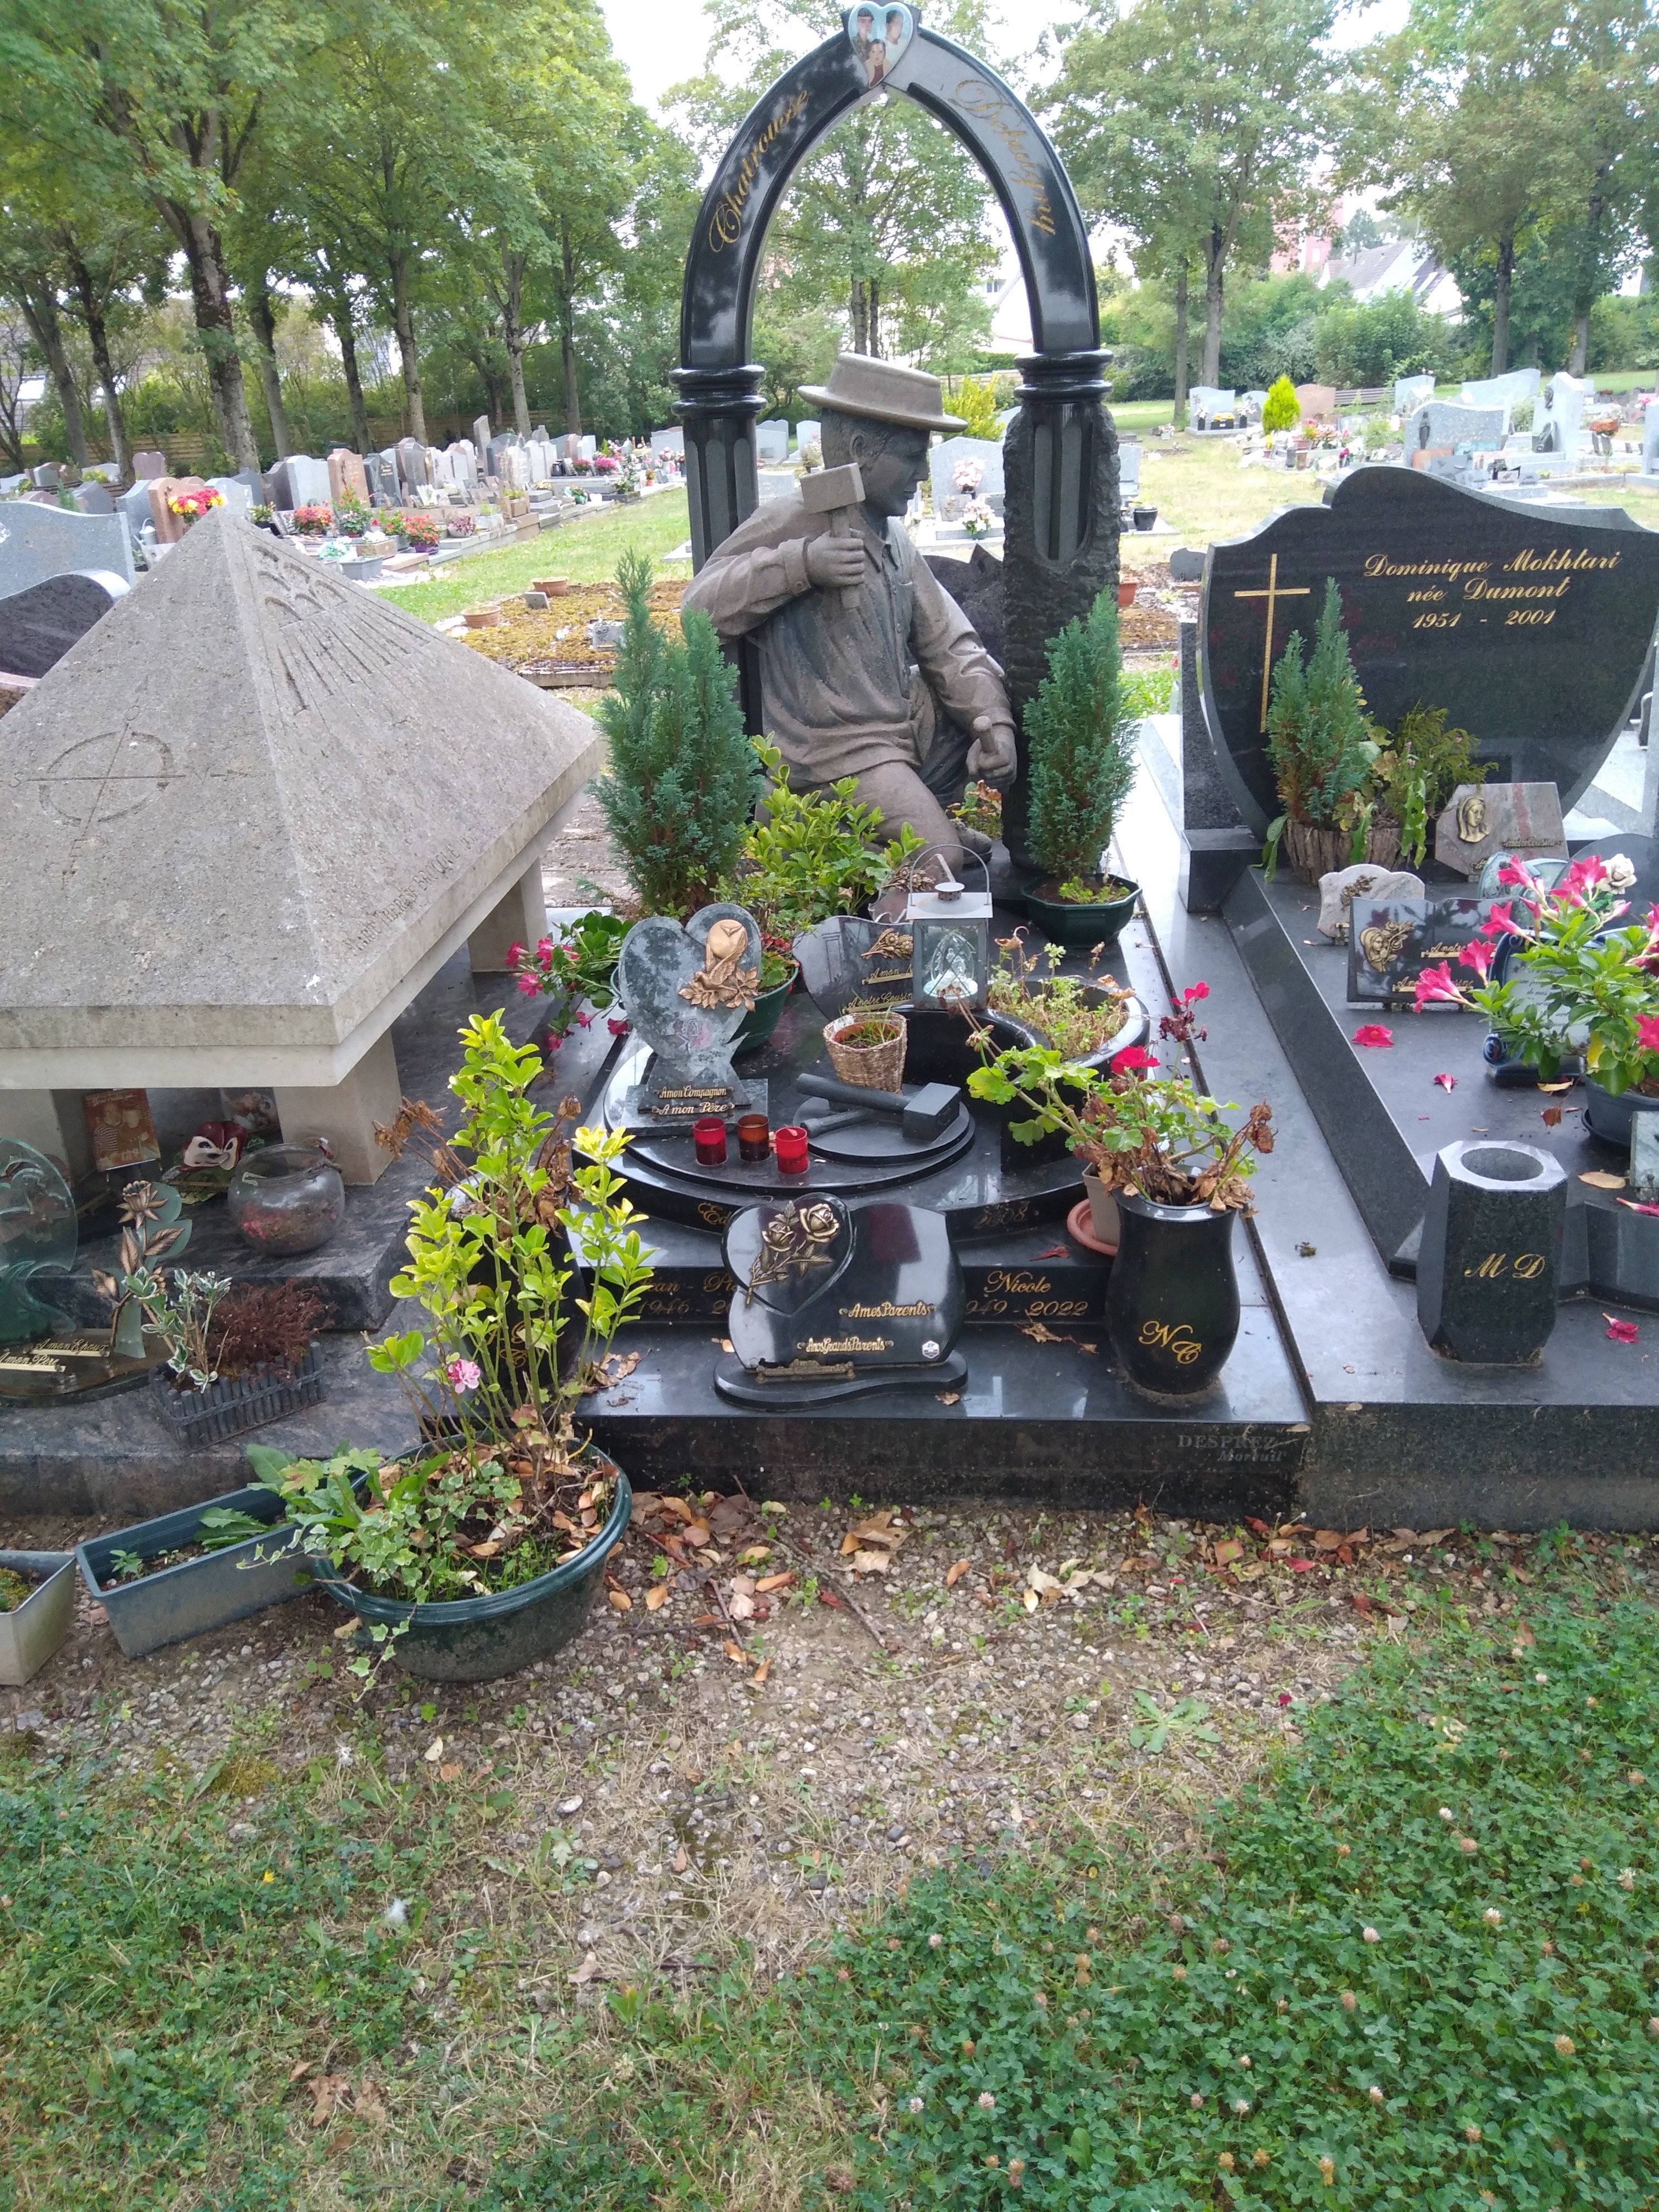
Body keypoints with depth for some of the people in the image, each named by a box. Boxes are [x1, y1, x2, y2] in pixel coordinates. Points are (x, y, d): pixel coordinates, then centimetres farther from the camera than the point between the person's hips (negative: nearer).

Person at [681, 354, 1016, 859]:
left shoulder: (894, 537, 13)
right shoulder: (790, 524, -11)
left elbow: (947, 643, 11)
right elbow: (700, 608, -15)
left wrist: (994, 721, -5)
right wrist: (799, 564, -27)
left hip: (915, 733, 9)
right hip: (843, 754, -9)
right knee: (946, 869, -22)